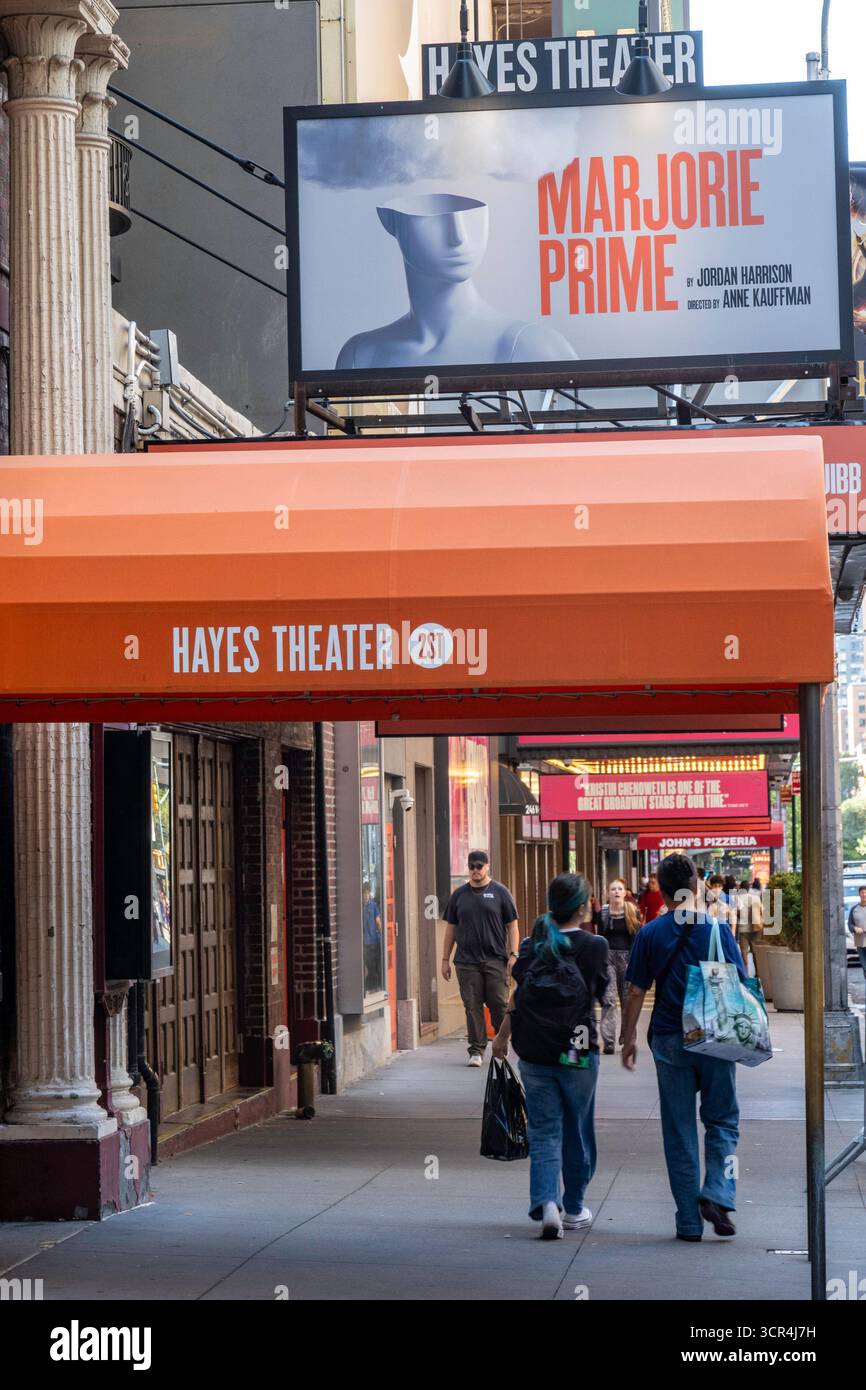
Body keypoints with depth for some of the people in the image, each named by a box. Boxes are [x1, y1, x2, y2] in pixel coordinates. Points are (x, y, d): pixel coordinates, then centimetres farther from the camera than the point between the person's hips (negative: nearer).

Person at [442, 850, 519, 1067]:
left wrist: (513, 955, -5)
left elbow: (512, 926, 4)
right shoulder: (459, 895, 11)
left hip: (495, 960, -2)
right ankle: (477, 1050, 4)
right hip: (466, 961, 2)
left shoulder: (500, 893, 4)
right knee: (473, 1006, -1)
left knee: (499, 1004, -2)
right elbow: (451, 929, 15)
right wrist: (445, 959, 11)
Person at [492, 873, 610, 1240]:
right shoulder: (594, 945, -9)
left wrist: (502, 1035, 7)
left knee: (544, 1130, 6)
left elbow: (518, 993, -3)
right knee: (577, 1130, 14)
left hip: (534, 1051, 2)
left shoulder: (533, 943, -3)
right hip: (578, 1051, -2)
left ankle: (546, 1203, -13)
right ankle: (573, 1208, 23)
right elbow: (599, 993, 0)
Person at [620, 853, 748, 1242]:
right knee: (722, 1122, 13)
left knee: (679, 1132, 7)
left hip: (669, 1041, 1)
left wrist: (629, 1038, 11)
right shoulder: (717, 929, -4)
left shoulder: (649, 934, -2)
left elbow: (635, 993, 0)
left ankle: (689, 1222, 8)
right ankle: (717, 1195, -9)